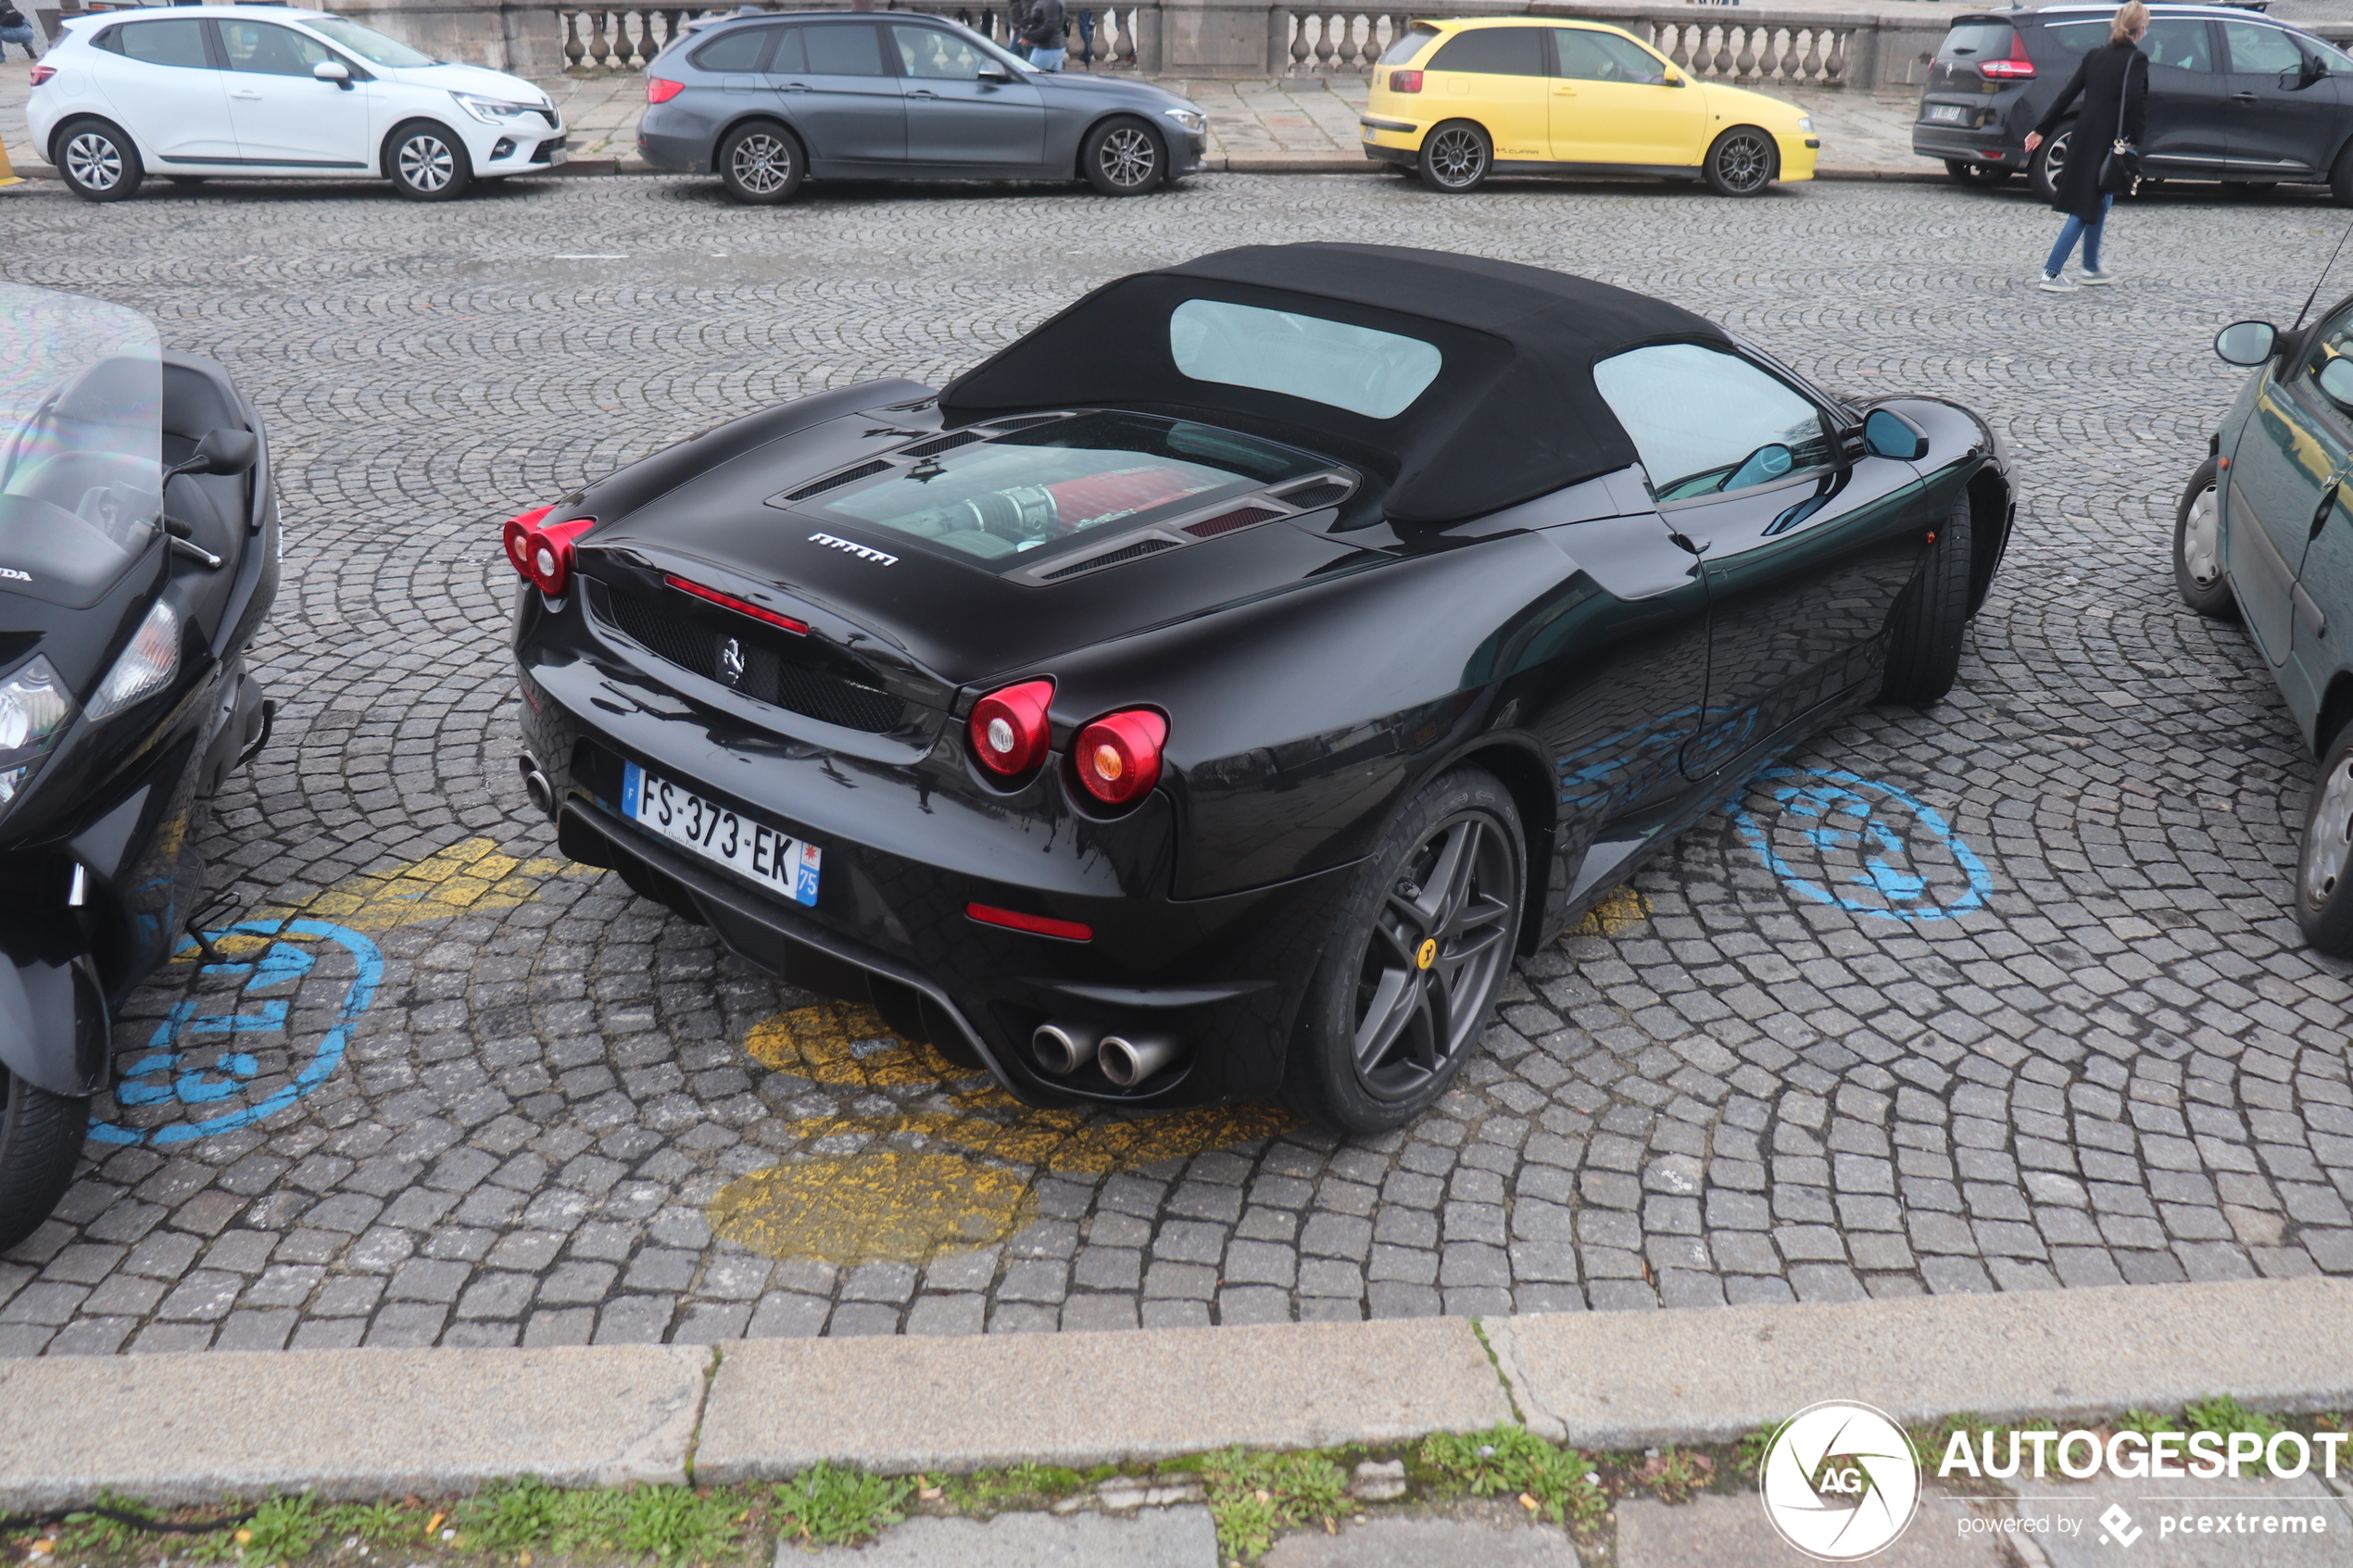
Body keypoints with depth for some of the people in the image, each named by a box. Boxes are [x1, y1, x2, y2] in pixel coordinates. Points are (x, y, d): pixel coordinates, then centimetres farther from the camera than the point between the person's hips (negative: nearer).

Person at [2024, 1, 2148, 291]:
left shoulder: (2094, 56, 9)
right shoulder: (2136, 60, -9)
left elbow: (2066, 95, 9)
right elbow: (2135, 101, -20)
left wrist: (2042, 131, 13)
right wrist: (2133, 142, -16)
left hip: (2084, 139, 7)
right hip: (2109, 144, -7)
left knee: (2098, 204, 20)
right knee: (2087, 207, -3)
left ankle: (2092, 268, 27)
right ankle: (2052, 272, -10)